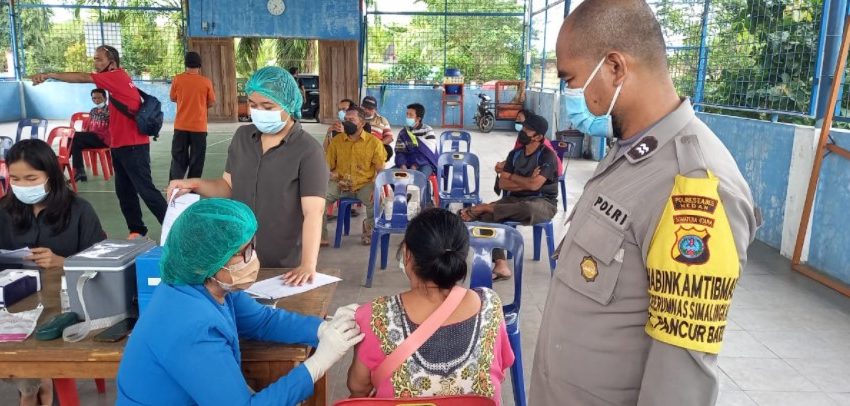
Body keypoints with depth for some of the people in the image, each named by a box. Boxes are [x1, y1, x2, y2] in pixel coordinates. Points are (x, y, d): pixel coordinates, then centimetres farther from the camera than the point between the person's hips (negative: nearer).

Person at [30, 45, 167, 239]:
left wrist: (49, 75, -19)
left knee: (145, 189, -7)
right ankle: (137, 230, 16)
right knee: (124, 192, 10)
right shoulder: (116, 79, 15)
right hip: (120, 145, 10)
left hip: (133, 146, -10)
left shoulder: (118, 76, -12)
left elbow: (83, 78, -18)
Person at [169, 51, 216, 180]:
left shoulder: (177, 79, -2)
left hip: (181, 126, 1)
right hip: (199, 127, -1)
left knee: (178, 160, 7)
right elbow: (212, 102, 3)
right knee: (196, 161, 8)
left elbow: (173, 98, 9)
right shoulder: (206, 82, -5)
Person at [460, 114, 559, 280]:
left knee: (528, 208, -43)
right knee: (487, 216, -24)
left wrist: (512, 176, -4)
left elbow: (534, 185, -19)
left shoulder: (547, 155, -8)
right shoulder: (515, 154, 9)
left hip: (542, 202, -5)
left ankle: (484, 208, -23)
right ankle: (501, 265, -29)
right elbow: (502, 184, 2)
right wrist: (526, 182, -11)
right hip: (515, 200, 5)